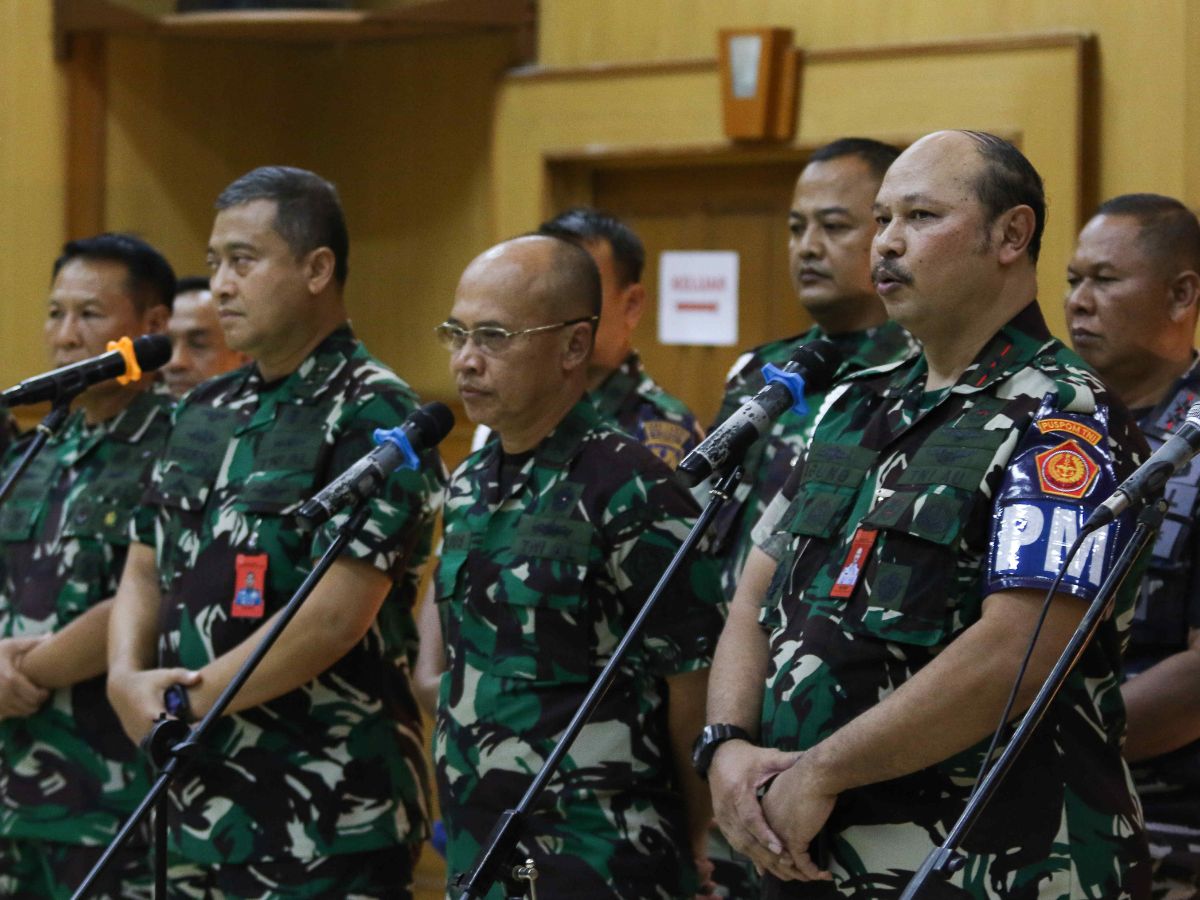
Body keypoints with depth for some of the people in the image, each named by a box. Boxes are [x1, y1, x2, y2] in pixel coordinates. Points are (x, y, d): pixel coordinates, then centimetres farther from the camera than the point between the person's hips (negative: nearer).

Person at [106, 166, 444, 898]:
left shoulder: (373, 415, -10)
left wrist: (188, 702, -12)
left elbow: (337, 615, -17)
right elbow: (146, 568, 17)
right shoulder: (206, 412, 14)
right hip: (194, 803, 7)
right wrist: (128, 678, -4)